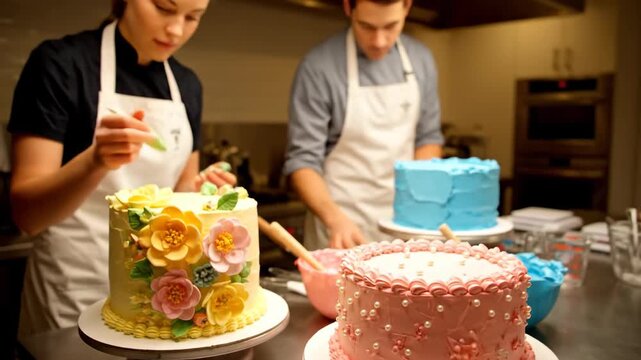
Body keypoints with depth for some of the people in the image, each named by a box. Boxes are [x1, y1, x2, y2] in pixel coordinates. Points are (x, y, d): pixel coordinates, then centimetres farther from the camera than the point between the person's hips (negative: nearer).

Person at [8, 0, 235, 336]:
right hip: (77, 294, -5)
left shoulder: (187, 85, 3)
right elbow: (26, 212, -16)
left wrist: (199, 189, -9)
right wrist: (95, 161, -34)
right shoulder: (60, 62, -12)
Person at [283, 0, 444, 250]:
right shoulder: (319, 67, -14)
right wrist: (334, 218, -29)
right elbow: (303, 158, -14)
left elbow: (429, 136, 9)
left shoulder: (420, 60, 1)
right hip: (342, 223, -4)